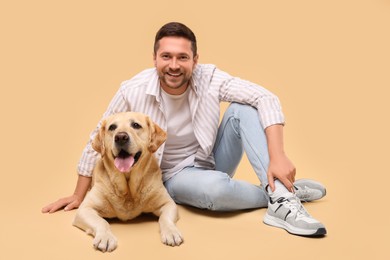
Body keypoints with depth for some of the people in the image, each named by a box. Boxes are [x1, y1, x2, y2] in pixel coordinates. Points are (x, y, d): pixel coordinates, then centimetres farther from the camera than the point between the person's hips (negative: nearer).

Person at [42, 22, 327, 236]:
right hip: (176, 176, -2)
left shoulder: (209, 77, -18)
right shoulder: (133, 91, -19)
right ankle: (284, 191, -11)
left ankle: (281, 199, -31)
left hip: (214, 160, 2)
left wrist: (277, 157, -39)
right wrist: (79, 196, -1)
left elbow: (266, 99, -25)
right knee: (216, 188, -38)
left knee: (242, 108, -25)